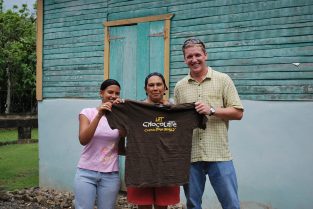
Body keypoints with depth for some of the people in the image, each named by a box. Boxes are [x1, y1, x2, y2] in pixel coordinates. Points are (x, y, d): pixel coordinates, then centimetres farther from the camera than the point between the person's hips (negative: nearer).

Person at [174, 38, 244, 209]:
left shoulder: (223, 80, 2)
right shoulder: (180, 86, 11)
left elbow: (238, 113, -2)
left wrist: (212, 110, -14)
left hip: (219, 155, -3)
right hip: (189, 155, 3)